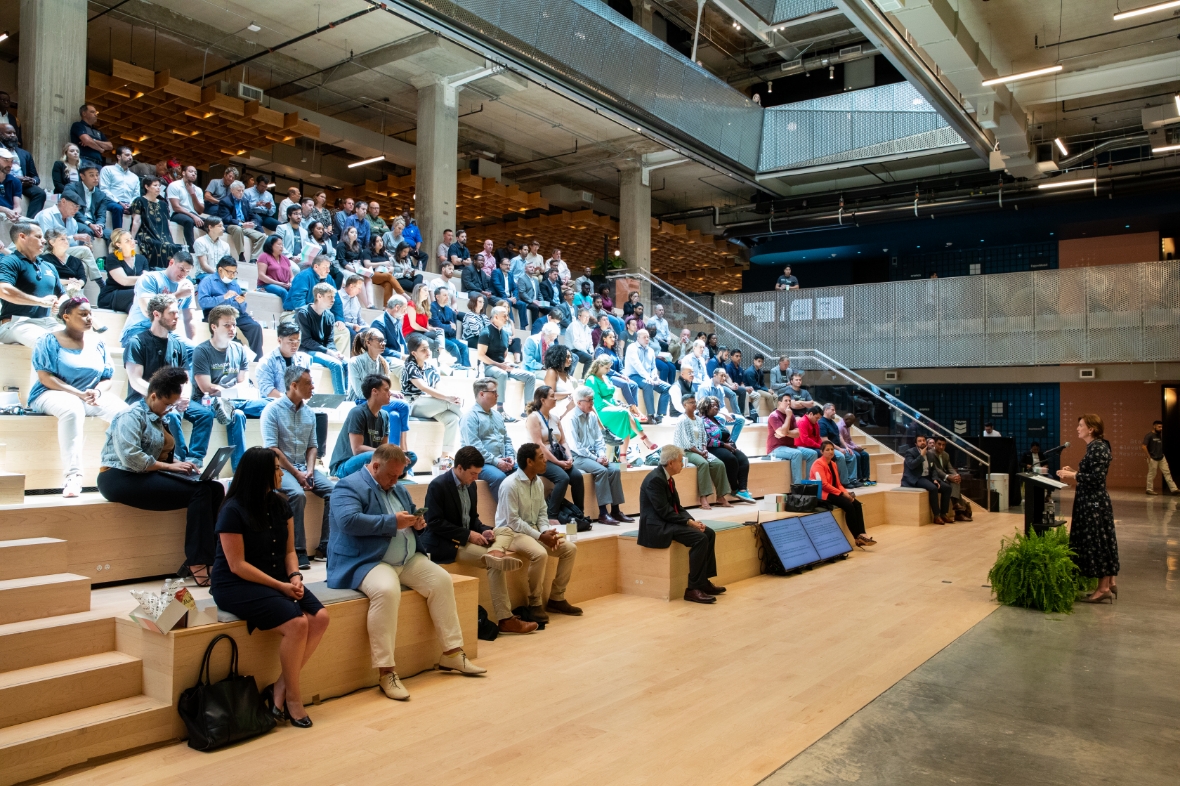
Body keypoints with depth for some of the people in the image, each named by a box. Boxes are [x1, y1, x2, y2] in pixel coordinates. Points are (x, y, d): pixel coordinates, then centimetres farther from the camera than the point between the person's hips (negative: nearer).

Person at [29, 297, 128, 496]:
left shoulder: (97, 344, 15)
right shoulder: (49, 341, 1)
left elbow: (107, 379, 10)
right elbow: (45, 377, -9)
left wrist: (97, 392, -14)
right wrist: (79, 394, -20)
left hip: (93, 396, 4)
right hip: (53, 394, -4)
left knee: (125, 412, -26)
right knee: (72, 408, -41)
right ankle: (73, 475, -45)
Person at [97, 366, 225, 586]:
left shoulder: (156, 418, 19)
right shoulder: (132, 415, -9)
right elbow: (131, 458, -23)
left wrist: (178, 463, -2)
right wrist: (169, 466, -19)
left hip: (144, 476, 9)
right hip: (120, 479, -9)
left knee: (214, 488, -10)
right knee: (200, 492, -24)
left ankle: (216, 556, -13)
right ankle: (197, 565, -24)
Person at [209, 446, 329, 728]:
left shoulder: (280, 505, 6)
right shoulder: (233, 511, -14)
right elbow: (237, 565, -16)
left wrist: (295, 576, -9)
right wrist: (280, 586, -19)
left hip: (277, 580, 7)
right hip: (236, 585, -7)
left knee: (320, 617, -16)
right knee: (297, 623, -27)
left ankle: (280, 687, -6)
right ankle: (293, 697, -7)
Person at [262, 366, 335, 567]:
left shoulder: (308, 412, 9)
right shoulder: (273, 410, -9)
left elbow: (312, 445, 11)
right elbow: (272, 449, -14)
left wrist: (309, 470, -7)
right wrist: (296, 474, -17)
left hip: (303, 466, 6)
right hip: (280, 467, -6)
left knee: (333, 491, -14)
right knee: (297, 494, -32)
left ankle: (326, 545, -8)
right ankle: (298, 551, -24)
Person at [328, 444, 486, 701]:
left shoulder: (398, 489, 18)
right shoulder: (350, 486, -8)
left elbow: (413, 518, 27)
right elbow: (348, 521, -26)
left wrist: (418, 522, 1)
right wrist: (392, 522, -21)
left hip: (408, 560, 8)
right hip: (367, 562, -8)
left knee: (442, 580, -9)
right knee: (387, 591, -36)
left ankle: (452, 653, 1)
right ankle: (386, 670, -29)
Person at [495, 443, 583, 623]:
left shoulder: (538, 482, 5)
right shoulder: (510, 485, -20)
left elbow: (542, 512, 10)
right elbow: (513, 521, -21)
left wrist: (546, 531, -10)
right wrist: (540, 536, -22)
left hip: (533, 530, 8)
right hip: (511, 532, -8)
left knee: (570, 549, -4)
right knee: (540, 554, -34)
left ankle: (556, 599, 6)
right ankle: (534, 604, -14)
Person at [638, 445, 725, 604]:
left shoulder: (669, 478, 11)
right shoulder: (655, 479, -19)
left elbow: (677, 507, 13)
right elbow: (664, 512, -23)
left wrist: (692, 520, -3)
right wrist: (689, 521, -20)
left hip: (668, 521, 10)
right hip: (657, 525, -10)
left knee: (709, 533, 1)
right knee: (700, 538, -23)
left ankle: (704, 580, 7)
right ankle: (693, 588, -17)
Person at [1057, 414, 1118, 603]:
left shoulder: (1098, 448, -17)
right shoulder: (1094, 447, 13)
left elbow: (1095, 478, -23)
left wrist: (1071, 475, -18)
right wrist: (1073, 472, 13)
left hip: (1095, 502, -10)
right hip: (1091, 501, 10)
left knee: (1096, 542, -4)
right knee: (1101, 542, 13)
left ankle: (1103, 588, 4)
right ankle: (1109, 584, 21)